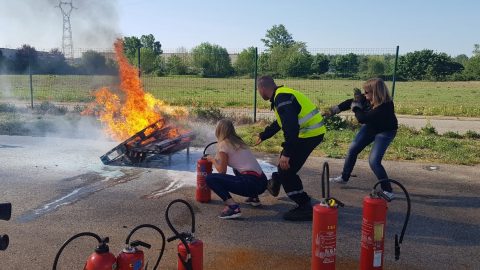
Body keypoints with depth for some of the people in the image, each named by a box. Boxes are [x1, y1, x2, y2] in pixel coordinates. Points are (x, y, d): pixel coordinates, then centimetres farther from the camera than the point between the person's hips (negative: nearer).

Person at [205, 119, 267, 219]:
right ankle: (254, 197, 29)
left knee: (210, 178, -5)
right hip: (262, 181, 8)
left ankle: (232, 206, -17)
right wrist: (217, 158, 33)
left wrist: (212, 160, 20)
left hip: (251, 183, -8)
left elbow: (222, 171, 2)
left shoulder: (223, 144, -2)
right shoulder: (238, 141, 19)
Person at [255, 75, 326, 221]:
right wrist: (263, 136, 42)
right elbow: (279, 123, 30)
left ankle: (305, 208, -5)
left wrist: (287, 153, -30)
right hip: (312, 131, 11)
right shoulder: (282, 95, 15)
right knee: (285, 157, 29)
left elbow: (290, 126, -29)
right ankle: (275, 184, 52)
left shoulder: (282, 97, -18)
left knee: (286, 168, -8)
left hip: (309, 134, -11)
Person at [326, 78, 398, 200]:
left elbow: (362, 118, -35)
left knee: (374, 161, -18)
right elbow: (351, 102, -5)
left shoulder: (385, 106, -38)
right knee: (352, 150, 11)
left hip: (384, 132, -7)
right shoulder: (368, 98, -18)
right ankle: (344, 178, 31)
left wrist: (356, 106, -20)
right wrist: (334, 110, -9)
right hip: (370, 127, 7)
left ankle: (388, 191, -4)